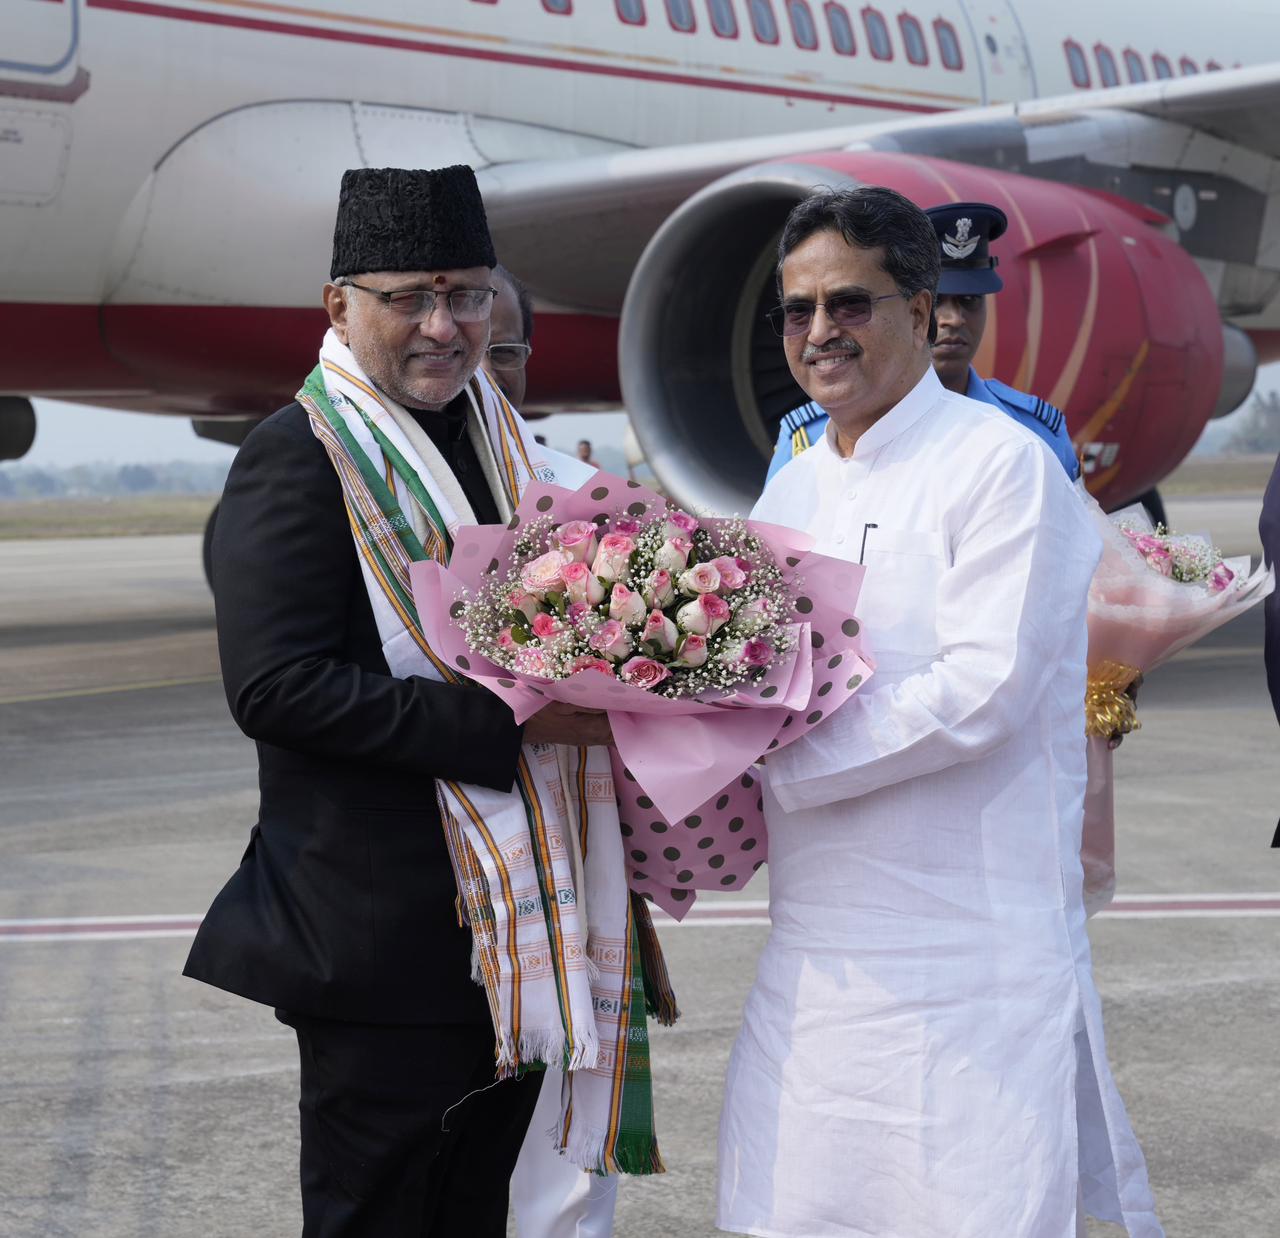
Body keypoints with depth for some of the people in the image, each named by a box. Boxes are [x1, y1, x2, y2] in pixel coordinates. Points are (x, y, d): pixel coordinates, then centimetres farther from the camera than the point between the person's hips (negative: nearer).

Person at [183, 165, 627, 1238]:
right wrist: (503, 722, -24)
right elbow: (274, 686, -22)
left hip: (516, 933, 8)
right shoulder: (300, 457, -12)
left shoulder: (501, 444, 14)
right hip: (383, 939, -8)